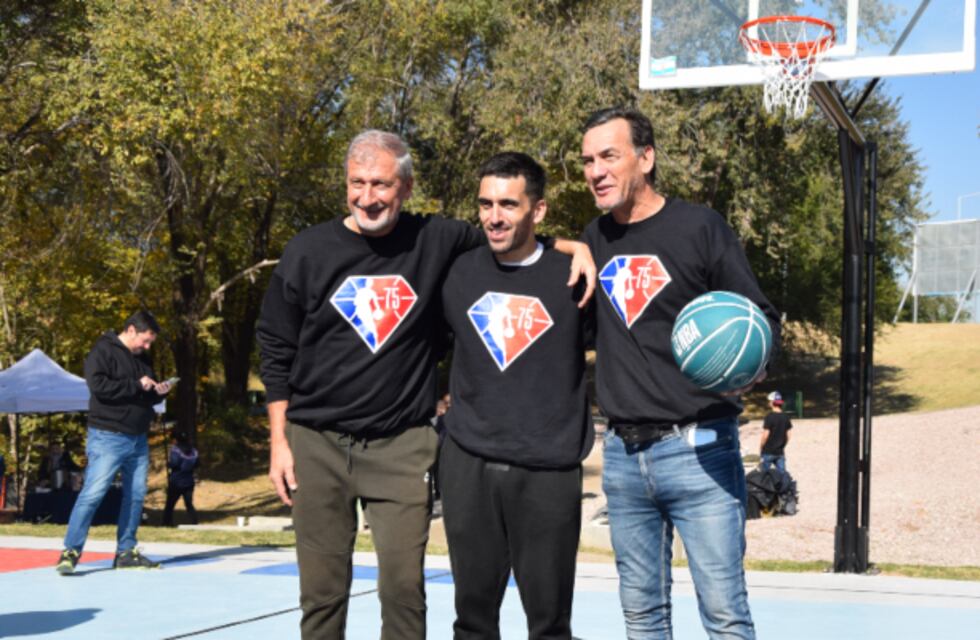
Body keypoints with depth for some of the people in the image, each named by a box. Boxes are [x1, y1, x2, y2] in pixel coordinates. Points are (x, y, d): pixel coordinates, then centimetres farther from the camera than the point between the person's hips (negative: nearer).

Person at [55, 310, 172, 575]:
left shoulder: (142, 358, 16)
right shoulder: (103, 351, -7)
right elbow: (98, 385, -22)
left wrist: (158, 392, 3)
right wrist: (135, 385, -19)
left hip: (138, 439, 8)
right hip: (108, 437, -8)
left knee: (135, 495, 9)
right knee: (93, 493, -12)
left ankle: (126, 552, 17)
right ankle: (70, 552, -10)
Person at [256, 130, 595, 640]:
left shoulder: (436, 242, 0)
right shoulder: (308, 252, 0)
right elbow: (276, 351, 6)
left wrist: (574, 246, -3)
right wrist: (279, 441, 3)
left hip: (402, 446, 0)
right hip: (316, 444, 0)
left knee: (404, 588, -3)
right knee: (322, 594, 5)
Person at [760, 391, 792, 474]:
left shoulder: (770, 417, -14)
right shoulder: (786, 417, 4)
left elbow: (765, 435, -14)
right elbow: (788, 436, 8)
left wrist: (760, 448, -2)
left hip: (768, 452, -5)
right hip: (780, 452, 5)